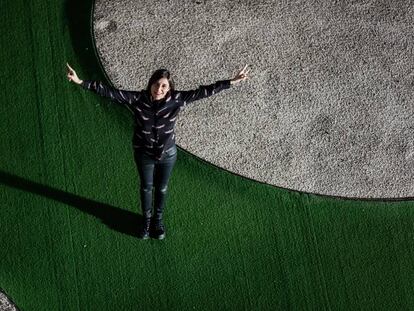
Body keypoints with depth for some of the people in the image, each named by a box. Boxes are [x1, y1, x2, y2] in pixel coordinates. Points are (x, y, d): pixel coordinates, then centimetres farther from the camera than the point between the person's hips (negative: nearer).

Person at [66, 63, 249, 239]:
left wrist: (232, 82, -23)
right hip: (144, 154, 0)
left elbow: (203, 92, -21)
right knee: (146, 187, 23)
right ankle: (147, 219, 50)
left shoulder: (177, 99, -23)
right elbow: (109, 92, -25)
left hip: (167, 154, 0)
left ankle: (158, 219, 51)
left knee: (162, 188, 23)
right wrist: (81, 82, -30)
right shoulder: (137, 99, -24)